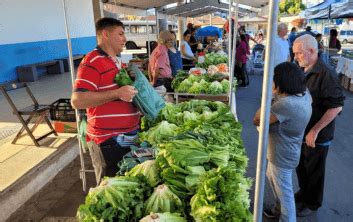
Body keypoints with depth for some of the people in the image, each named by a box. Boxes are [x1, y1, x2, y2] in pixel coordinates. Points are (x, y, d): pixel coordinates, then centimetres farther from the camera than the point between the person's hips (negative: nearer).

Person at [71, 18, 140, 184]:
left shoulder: (116, 61, 16)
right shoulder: (92, 62, -13)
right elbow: (77, 100, -23)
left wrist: (132, 84, 13)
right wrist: (117, 94, -25)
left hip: (128, 137, 9)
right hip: (109, 141, -9)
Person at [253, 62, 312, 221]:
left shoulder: (286, 104, -36)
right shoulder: (305, 94, -8)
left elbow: (257, 120, -28)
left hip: (282, 156, -10)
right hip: (286, 151, 10)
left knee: (284, 191, 12)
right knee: (271, 177, 30)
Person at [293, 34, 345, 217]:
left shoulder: (326, 74, -22)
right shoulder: (303, 71, 2)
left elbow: (336, 106, -23)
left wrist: (315, 130, -23)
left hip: (317, 136, -7)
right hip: (301, 131, 7)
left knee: (314, 171, 13)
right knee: (301, 167, 22)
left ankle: (312, 203, 34)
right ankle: (303, 193, 45)